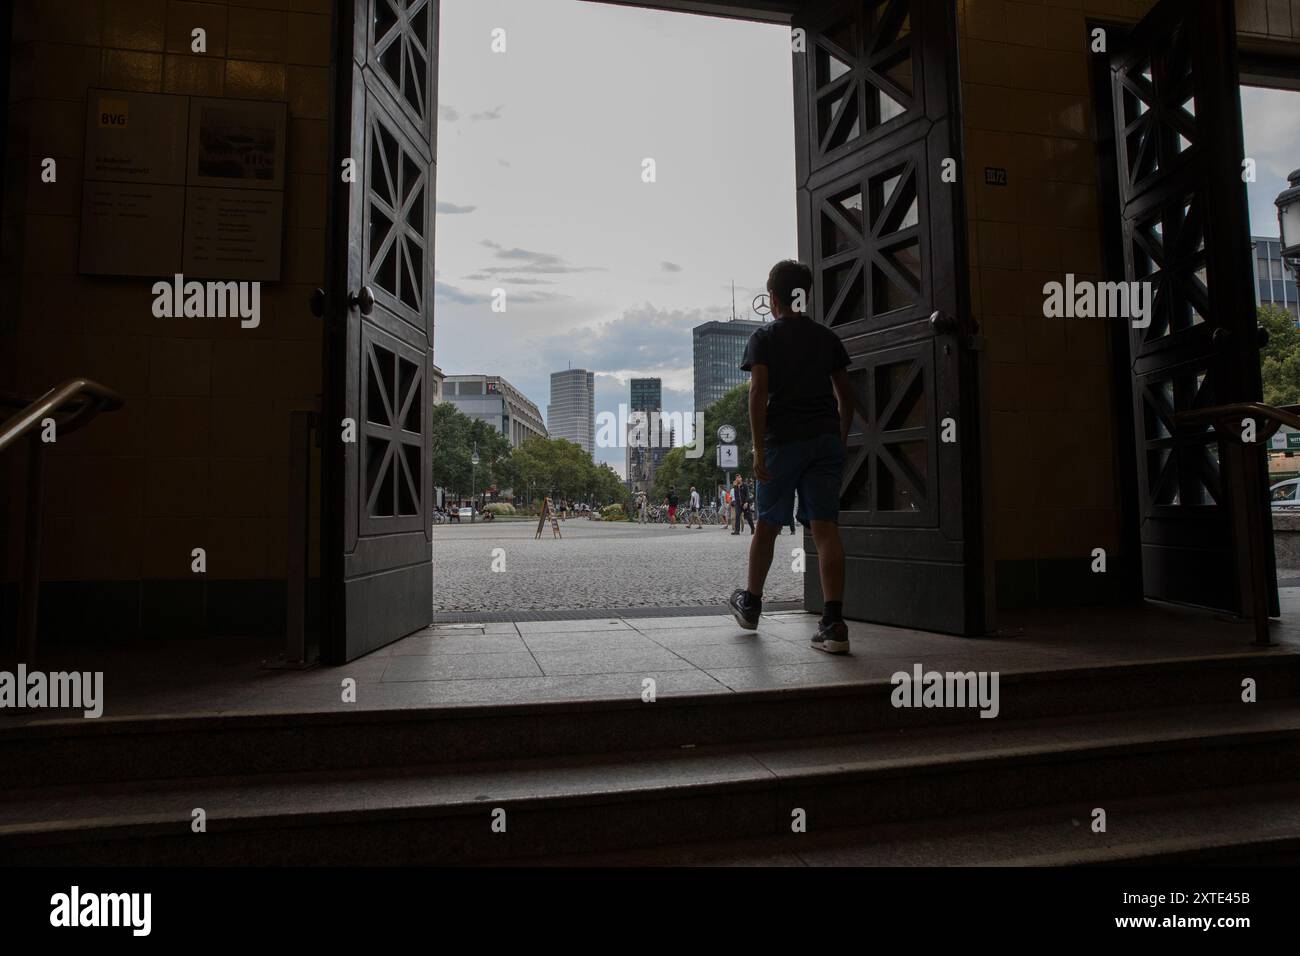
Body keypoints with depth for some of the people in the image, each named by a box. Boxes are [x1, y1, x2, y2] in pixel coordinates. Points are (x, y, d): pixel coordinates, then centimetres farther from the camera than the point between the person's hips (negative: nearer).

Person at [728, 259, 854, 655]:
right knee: (825, 528, -3)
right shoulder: (827, 337, 13)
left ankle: (750, 604, 30)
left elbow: (758, 393, -10)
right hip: (826, 439, 3)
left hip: (783, 440, -3)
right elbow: (845, 394, 14)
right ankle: (834, 624, -10)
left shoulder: (764, 337, 1)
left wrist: (759, 449, -11)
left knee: (767, 525, 12)